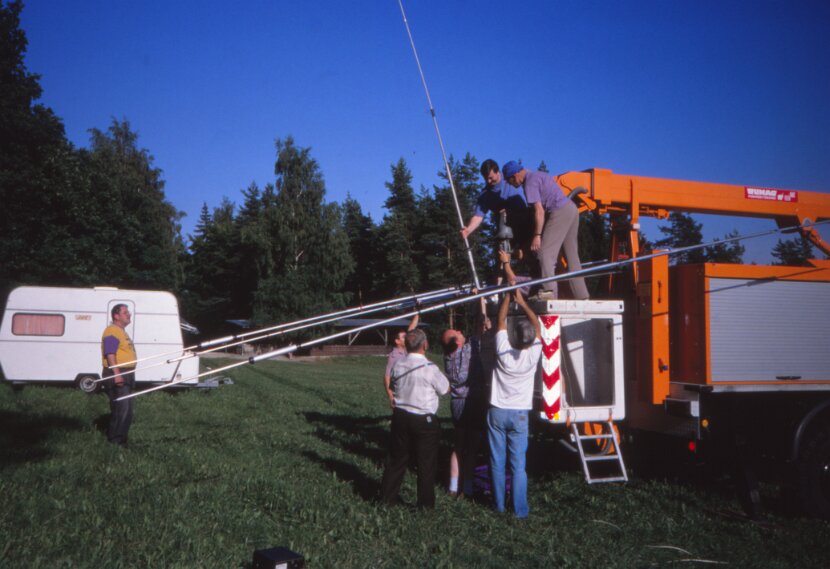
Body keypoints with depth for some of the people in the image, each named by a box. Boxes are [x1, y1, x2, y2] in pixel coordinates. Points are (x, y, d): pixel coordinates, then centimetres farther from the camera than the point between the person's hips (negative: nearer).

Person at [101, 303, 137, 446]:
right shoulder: (112, 331, -11)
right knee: (120, 410, -11)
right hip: (117, 375, -11)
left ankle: (121, 440, 22)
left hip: (126, 375, 11)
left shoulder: (122, 331, 21)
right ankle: (114, 442, -6)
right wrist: (116, 374, -28)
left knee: (127, 411, 14)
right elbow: (110, 354, -21)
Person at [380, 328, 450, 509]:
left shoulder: (397, 365, -3)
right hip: (424, 420, -5)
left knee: (397, 458, 17)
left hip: (400, 416, 5)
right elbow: (445, 389, -3)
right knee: (426, 463, 7)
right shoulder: (429, 368, -17)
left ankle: (387, 496, 26)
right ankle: (425, 502, 14)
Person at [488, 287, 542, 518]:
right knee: (518, 464, 4)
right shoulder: (533, 354, -14)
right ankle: (520, 509, 6)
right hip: (519, 414, 0)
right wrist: (522, 301, 9)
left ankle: (499, 505, 18)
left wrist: (508, 294, 7)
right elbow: (537, 325, 2)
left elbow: (501, 320, -2)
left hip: (497, 412, 0)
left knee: (497, 462, 9)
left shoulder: (503, 352, -16)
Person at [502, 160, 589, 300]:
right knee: (572, 255, 11)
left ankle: (548, 290, -20)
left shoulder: (530, 183, -9)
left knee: (545, 252, -10)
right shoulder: (538, 175, 20)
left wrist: (537, 235, -17)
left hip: (560, 212, -10)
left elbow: (539, 211, -17)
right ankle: (582, 296, 13)